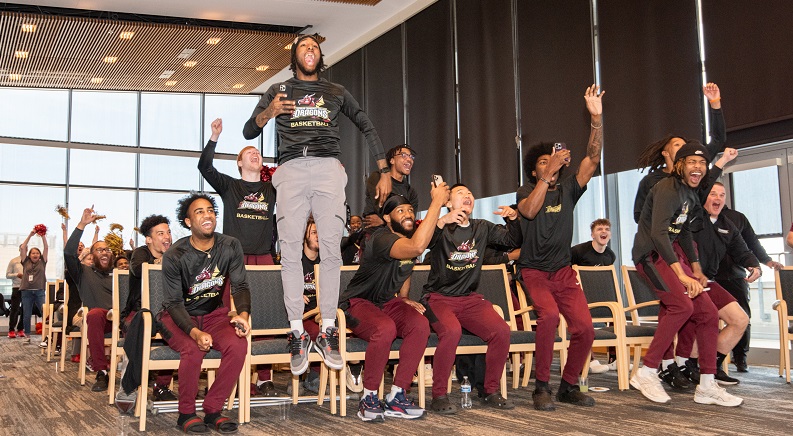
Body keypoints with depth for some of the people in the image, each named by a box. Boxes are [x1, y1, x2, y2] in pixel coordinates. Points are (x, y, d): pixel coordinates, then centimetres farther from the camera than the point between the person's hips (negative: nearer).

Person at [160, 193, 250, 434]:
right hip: (179, 317, -3)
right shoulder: (174, 256, -17)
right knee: (193, 349, -34)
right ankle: (186, 413, -11)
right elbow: (174, 303, -17)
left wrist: (243, 314, -29)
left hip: (214, 313, 3)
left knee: (238, 344, -27)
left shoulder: (230, 246, -6)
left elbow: (240, 285, -7)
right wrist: (195, 332, -35)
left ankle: (213, 410, -11)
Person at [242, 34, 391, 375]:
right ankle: (297, 333, -7)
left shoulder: (336, 92, 23)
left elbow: (367, 128, 24)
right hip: (291, 168, 0)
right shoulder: (278, 91, 22)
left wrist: (384, 172, 14)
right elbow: (248, 132, 16)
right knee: (290, 251, -9)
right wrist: (267, 113, -6)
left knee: (331, 250, -9)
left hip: (328, 168, 0)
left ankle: (328, 330, -5)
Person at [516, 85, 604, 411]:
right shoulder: (526, 191, 4)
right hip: (534, 271, -3)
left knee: (584, 328, -15)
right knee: (549, 314, -31)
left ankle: (569, 385, 6)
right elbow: (530, 211, -21)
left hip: (563, 272, 4)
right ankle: (541, 387, -19)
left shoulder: (567, 190, 11)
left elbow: (592, 159, -1)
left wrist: (596, 118, -13)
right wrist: (549, 173, -23)